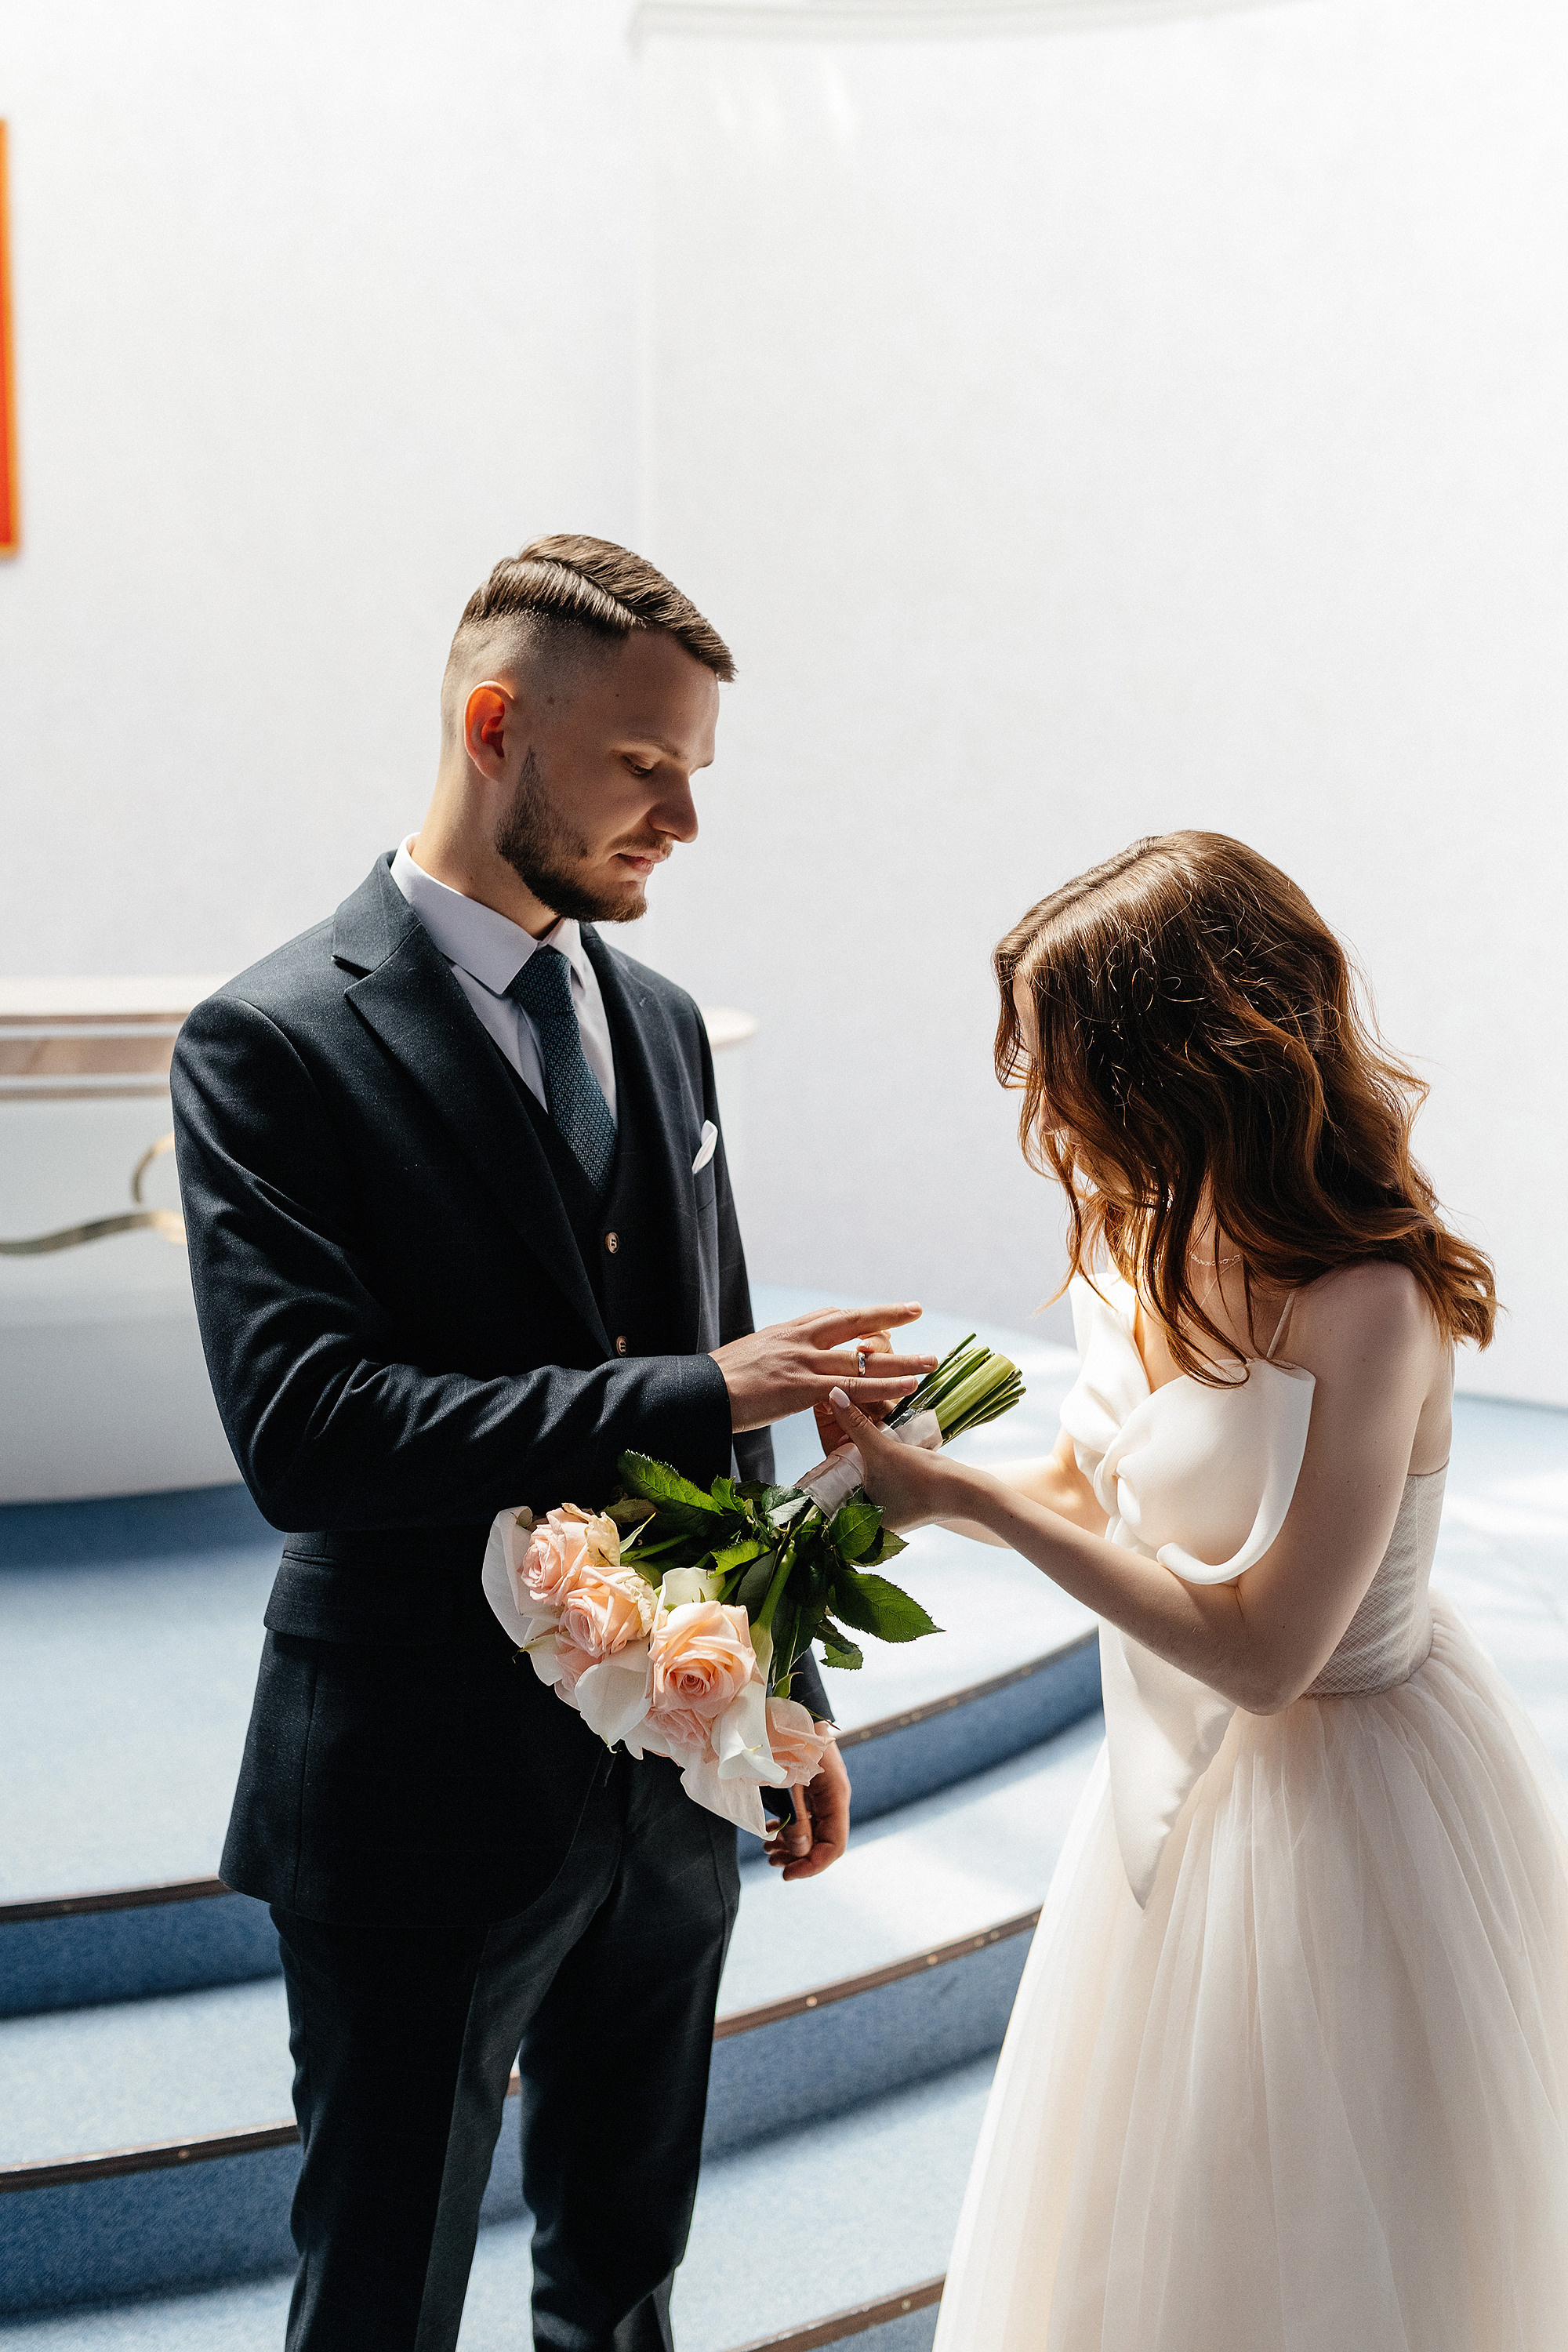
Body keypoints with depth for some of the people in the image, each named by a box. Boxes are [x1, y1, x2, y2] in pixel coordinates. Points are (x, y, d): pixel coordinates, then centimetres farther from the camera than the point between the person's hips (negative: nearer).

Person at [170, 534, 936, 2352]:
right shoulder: (275, 1045, -14)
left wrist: (790, 1694, 15)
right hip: (425, 1807, -6)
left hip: (668, 1783, 6)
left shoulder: (660, 1023, 7)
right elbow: (304, 1432, -25)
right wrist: (696, 1394, -27)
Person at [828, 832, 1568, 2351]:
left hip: (1338, 1807, -7)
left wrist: (967, 1495, -26)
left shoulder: (1367, 1302, -28)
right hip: (1183, 1774, 7)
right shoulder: (1145, 1247, -6)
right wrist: (906, 1478, -6)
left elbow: (1263, 1653, -27)